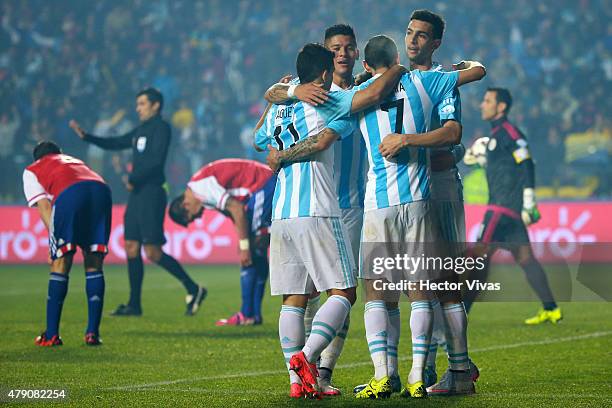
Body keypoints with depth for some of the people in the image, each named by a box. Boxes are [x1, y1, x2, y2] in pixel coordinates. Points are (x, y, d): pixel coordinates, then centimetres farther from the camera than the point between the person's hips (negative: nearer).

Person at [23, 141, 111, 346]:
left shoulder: (31, 171, 31)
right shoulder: (76, 161, 43)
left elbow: (44, 207, 15)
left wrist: (55, 244, 8)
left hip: (68, 193, -3)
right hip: (101, 189, 3)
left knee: (60, 265, 5)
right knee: (94, 265, 12)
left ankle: (51, 335, 7)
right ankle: (93, 333, 8)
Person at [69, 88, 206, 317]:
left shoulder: (161, 128, -7)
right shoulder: (140, 130, 19)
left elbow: (155, 160, -18)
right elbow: (115, 144, 27)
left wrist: (133, 179, -12)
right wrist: (85, 136, 21)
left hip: (151, 193, -9)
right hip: (136, 194, 9)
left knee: (153, 252, -11)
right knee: (131, 248, 6)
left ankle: (193, 289, -2)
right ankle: (134, 305, 10)